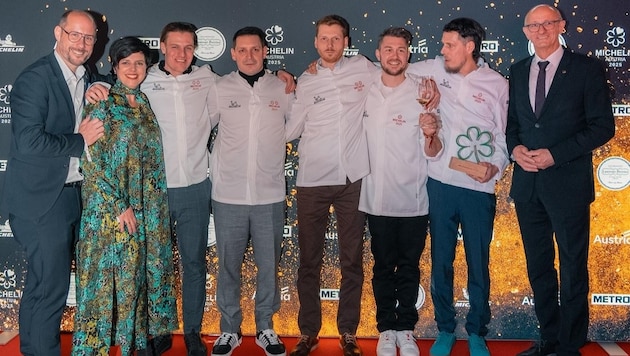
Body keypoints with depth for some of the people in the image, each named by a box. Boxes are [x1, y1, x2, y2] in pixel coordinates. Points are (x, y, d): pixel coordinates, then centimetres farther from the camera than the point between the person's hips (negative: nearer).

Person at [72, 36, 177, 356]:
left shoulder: (145, 104, 11)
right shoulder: (102, 104, -6)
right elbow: (91, 161, -12)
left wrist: (153, 206, 10)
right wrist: (119, 205, -15)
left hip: (145, 208, 6)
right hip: (108, 207, -6)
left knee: (137, 273, 12)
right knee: (104, 273, 1)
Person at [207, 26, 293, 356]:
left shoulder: (283, 88, 1)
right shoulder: (220, 88, -1)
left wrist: (278, 144, 4)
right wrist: (217, 168, 4)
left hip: (270, 194, 1)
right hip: (228, 194, 0)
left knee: (268, 264, 10)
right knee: (228, 264, 10)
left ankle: (265, 328, 27)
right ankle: (229, 329, 25)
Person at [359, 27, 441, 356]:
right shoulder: (365, 92, 1)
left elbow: (432, 152, -5)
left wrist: (431, 136, -25)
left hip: (413, 199, -1)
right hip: (377, 198, 1)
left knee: (409, 267, 10)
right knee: (384, 267, 12)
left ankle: (405, 329, 23)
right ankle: (386, 329, 24)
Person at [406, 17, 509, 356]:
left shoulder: (497, 84, 1)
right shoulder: (435, 69, 5)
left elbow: (504, 136, 4)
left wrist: (495, 166, -12)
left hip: (479, 188, -2)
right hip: (441, 182, 2)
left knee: (478, 264, 6)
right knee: (441, 261, 10)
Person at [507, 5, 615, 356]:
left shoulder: (587, 69, -4)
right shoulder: (517, 72, 11)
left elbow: (603, 126, -8)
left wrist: (555, 154, -16)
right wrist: (515, 148, -5)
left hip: (568, 183, -5)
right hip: (527, 183, 5)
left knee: (573, 269, 4)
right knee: (538, 267, 13)